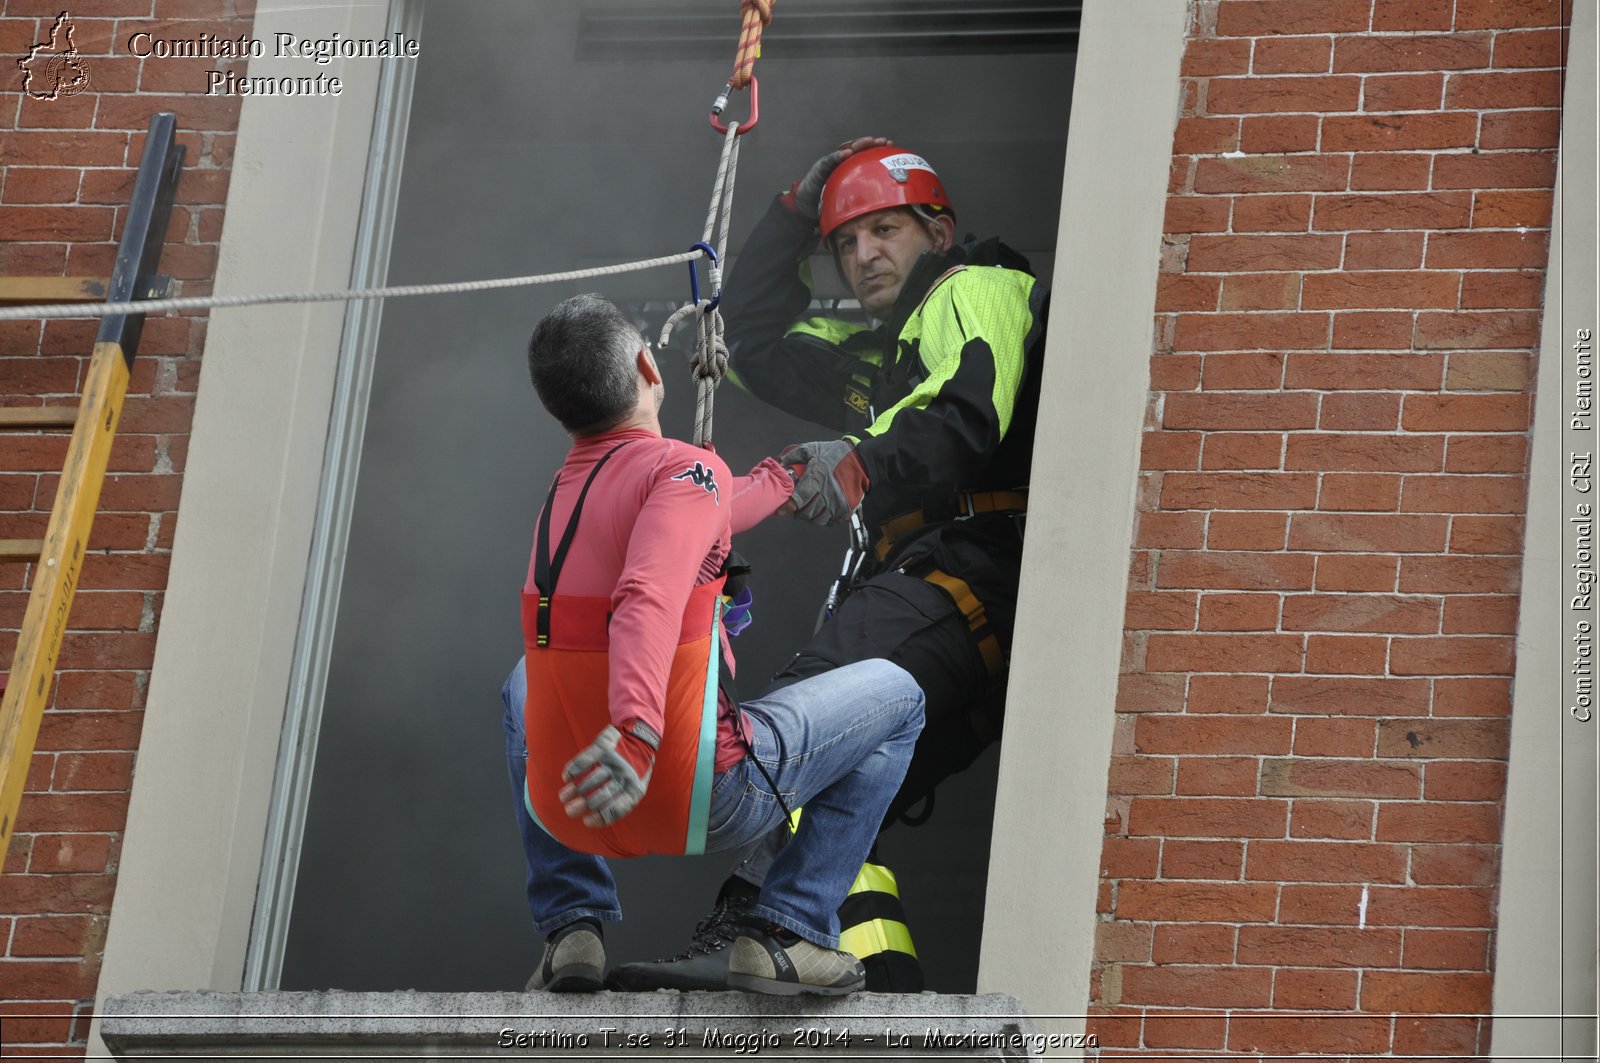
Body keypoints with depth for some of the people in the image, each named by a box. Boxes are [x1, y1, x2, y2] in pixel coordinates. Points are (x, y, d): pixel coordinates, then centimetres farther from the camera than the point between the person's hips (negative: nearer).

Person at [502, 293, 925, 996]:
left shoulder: (564, 489, 10)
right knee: (894, 695, 15)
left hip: (564, 809, 6)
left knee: (527, 687, 40)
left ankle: (571, 925, 25)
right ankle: (784, 932, 6)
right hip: (702, 804, -6)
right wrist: (635, 731, -47)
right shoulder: (685, 470, -14)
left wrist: (785, 476, 45)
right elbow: (650, 600, -33)